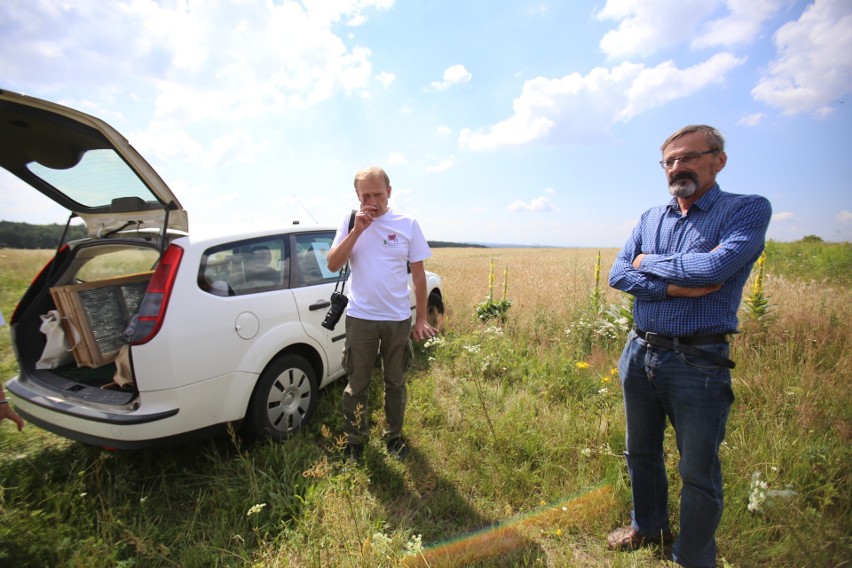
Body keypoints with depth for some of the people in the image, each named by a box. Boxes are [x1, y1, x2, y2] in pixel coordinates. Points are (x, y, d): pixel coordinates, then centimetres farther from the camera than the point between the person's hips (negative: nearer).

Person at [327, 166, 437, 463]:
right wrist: (358, 229, -18)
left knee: (395, 383, 16)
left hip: (398, 319, 1)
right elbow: (333, 265, -9)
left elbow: (418, 273, 3)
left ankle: (395, 436, 35)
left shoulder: (407, 224, -1)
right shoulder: (350, 221, -1)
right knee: (357, 385, 11)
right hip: (360, 318, 0)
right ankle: (354, 440, 31)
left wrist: (421, 318, 2)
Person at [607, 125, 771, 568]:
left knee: (699, 473, 8)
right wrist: (673, 287, -17)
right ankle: (648, 526, 45)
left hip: (698, 361, -5)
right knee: (641, 452, 21)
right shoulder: (651, 219, 9)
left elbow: (713, 267, -24)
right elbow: (617, 274, -2)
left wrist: (649, 263, -8)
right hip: (639, 353, 6)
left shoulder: (749, 210, -7)